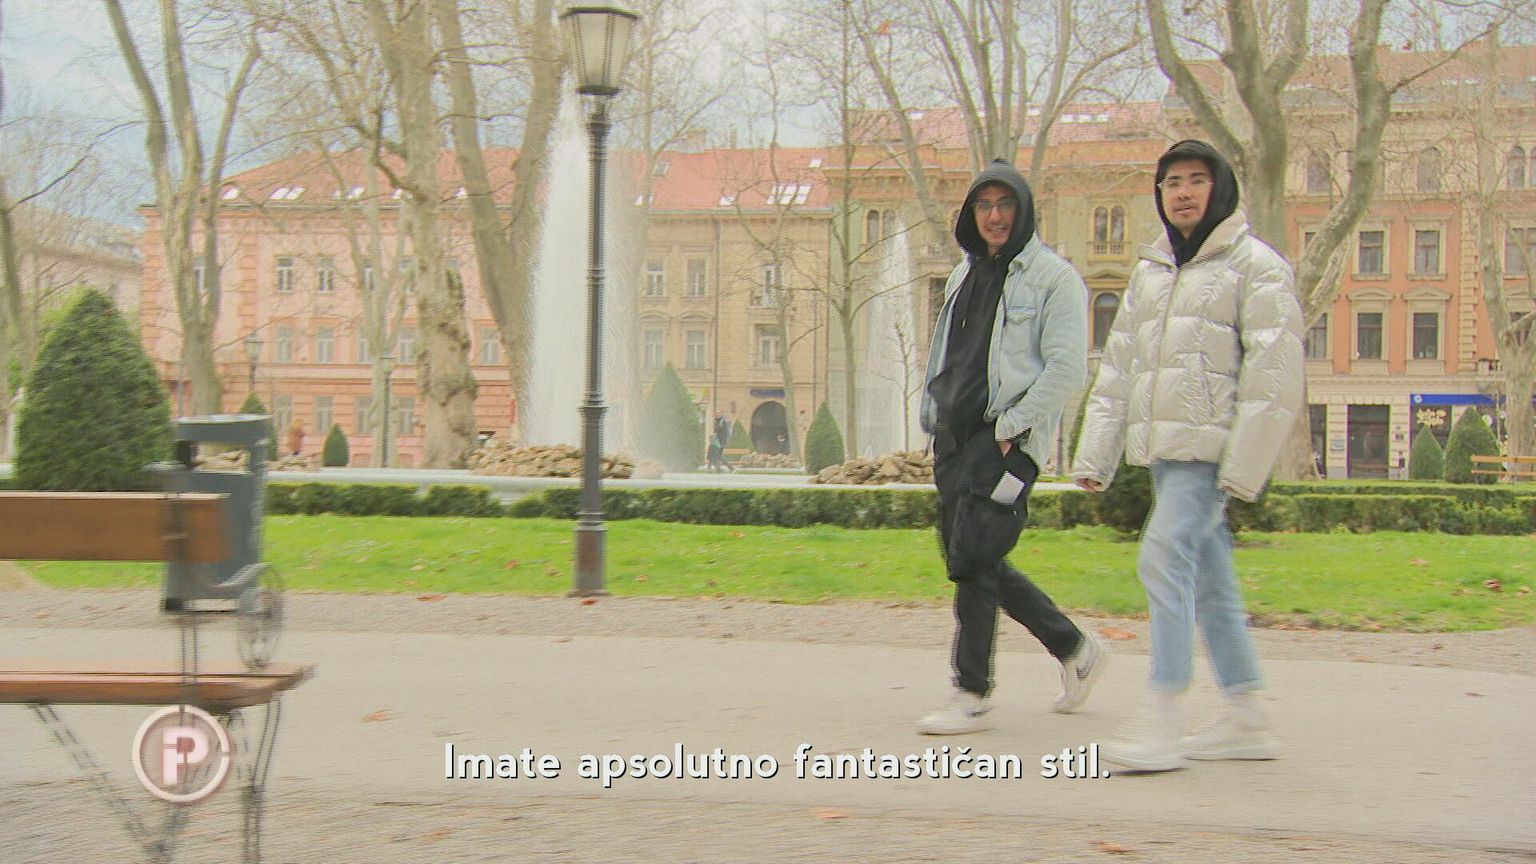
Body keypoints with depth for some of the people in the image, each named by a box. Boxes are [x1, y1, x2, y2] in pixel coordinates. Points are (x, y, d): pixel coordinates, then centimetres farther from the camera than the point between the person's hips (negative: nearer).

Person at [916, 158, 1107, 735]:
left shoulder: (1052, 277, -4)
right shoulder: (965, 274, 18)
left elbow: (1067, 368, -11)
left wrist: (1010, 428, -15)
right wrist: (934, 417, 11)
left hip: (1010, 437, -8)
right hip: (956, 436, 8)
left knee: (973, 558, -13)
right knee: (974, 563, 9)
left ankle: (971, 697, -4)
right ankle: (1076, 649, 25)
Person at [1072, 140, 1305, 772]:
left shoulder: (1255, 266, -2)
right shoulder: (1150, 270, 20)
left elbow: (1273, 372, -10)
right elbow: (1117, 366, 18)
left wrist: (1244, 466, -17)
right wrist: (1094, 454, 10)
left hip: (1211, 445, -7)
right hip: (1160, 448, 7)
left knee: (1166, 558, -18)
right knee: (1208, 580, 9)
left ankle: (1160, 723, -16)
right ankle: (1246, 720, 17)